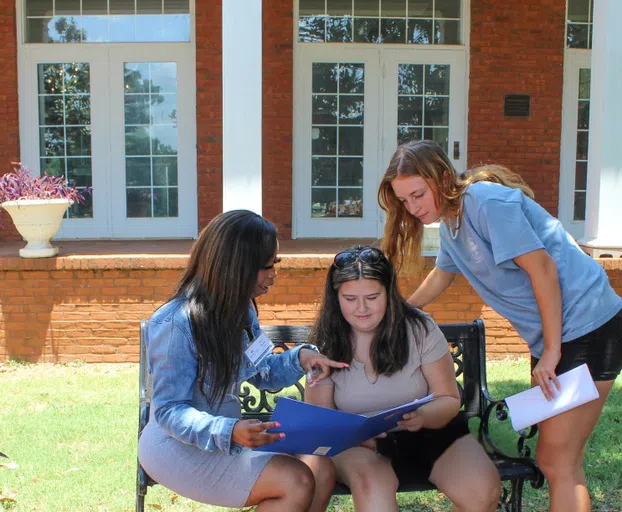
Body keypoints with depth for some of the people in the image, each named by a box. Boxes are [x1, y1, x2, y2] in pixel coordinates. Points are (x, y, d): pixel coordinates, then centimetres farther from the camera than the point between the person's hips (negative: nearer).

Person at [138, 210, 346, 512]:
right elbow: (169, 411, -22)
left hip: (226, 438, 8)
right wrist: (228, 431, -39)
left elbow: (262, 374, 13)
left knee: (322, 470, -11)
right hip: (178, 445, -8)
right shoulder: (175, 324, -21)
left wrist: (299, 358, -8)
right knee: (297, 482, -24)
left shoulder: (240, 309, 5)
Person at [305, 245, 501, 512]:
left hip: (428, 432, 1)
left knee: (483, 490, -24)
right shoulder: (325, 343, -7)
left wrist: (423, 416, -28)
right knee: (371, 481, -36)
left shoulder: (419, 329, -8)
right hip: (355, 442, -1)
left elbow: (449, 399, -4)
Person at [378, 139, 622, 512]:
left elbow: (542, 268, -21)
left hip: (584, 326, -9)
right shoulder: (451, 219, 10)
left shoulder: (485, 200, -19)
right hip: (550, 337, 9)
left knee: (558, 462, -5)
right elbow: (442, 276, 28)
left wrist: (552, 351, -19)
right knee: (554, 457, 14)